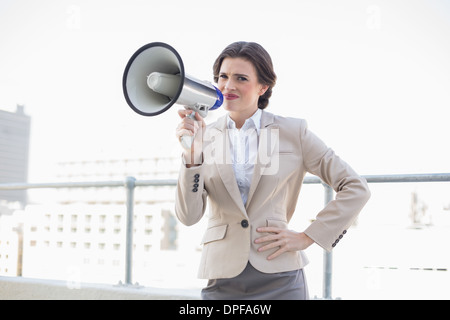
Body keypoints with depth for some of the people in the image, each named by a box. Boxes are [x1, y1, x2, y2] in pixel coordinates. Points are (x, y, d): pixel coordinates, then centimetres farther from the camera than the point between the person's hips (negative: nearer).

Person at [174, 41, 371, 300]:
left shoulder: (293, 132, 0)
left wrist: (307, 238, -3)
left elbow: (356, 189, 1)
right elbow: (188, 216, -4)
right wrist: (191, 156, -16)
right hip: (222, 281, 2)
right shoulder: (204, 138, 4)